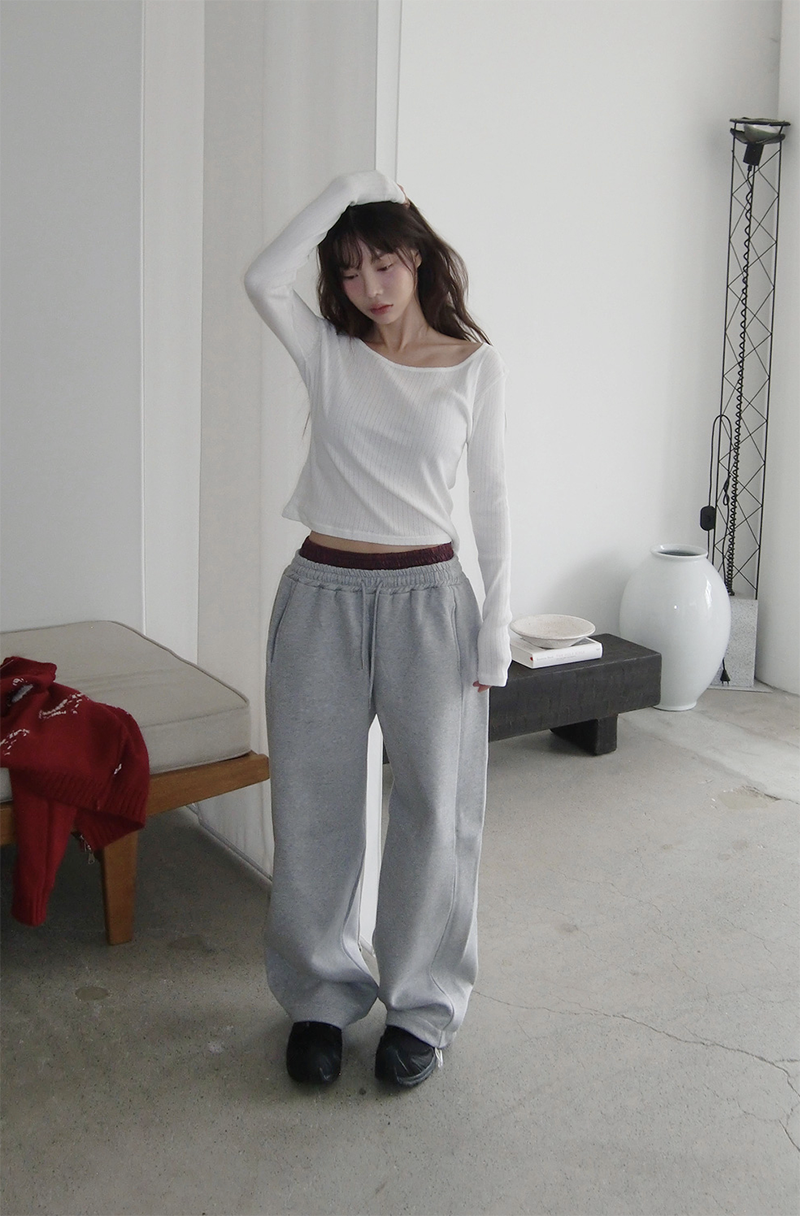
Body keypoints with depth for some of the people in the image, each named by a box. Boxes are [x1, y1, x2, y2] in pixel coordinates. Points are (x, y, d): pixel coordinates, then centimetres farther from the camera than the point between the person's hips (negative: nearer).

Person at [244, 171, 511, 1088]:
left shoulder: (474, 364, 1)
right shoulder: (328, 352, 3)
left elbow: (490, 498, 1)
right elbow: (262, 279, -17)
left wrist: (495, 622, -3)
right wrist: (345, 188, -12)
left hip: (426, 599, -1)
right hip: (323, 596, 1)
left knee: (434, 809, 6)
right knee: (315, 808, 8)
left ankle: (421, 1004, 25)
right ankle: (321, 995, 28)